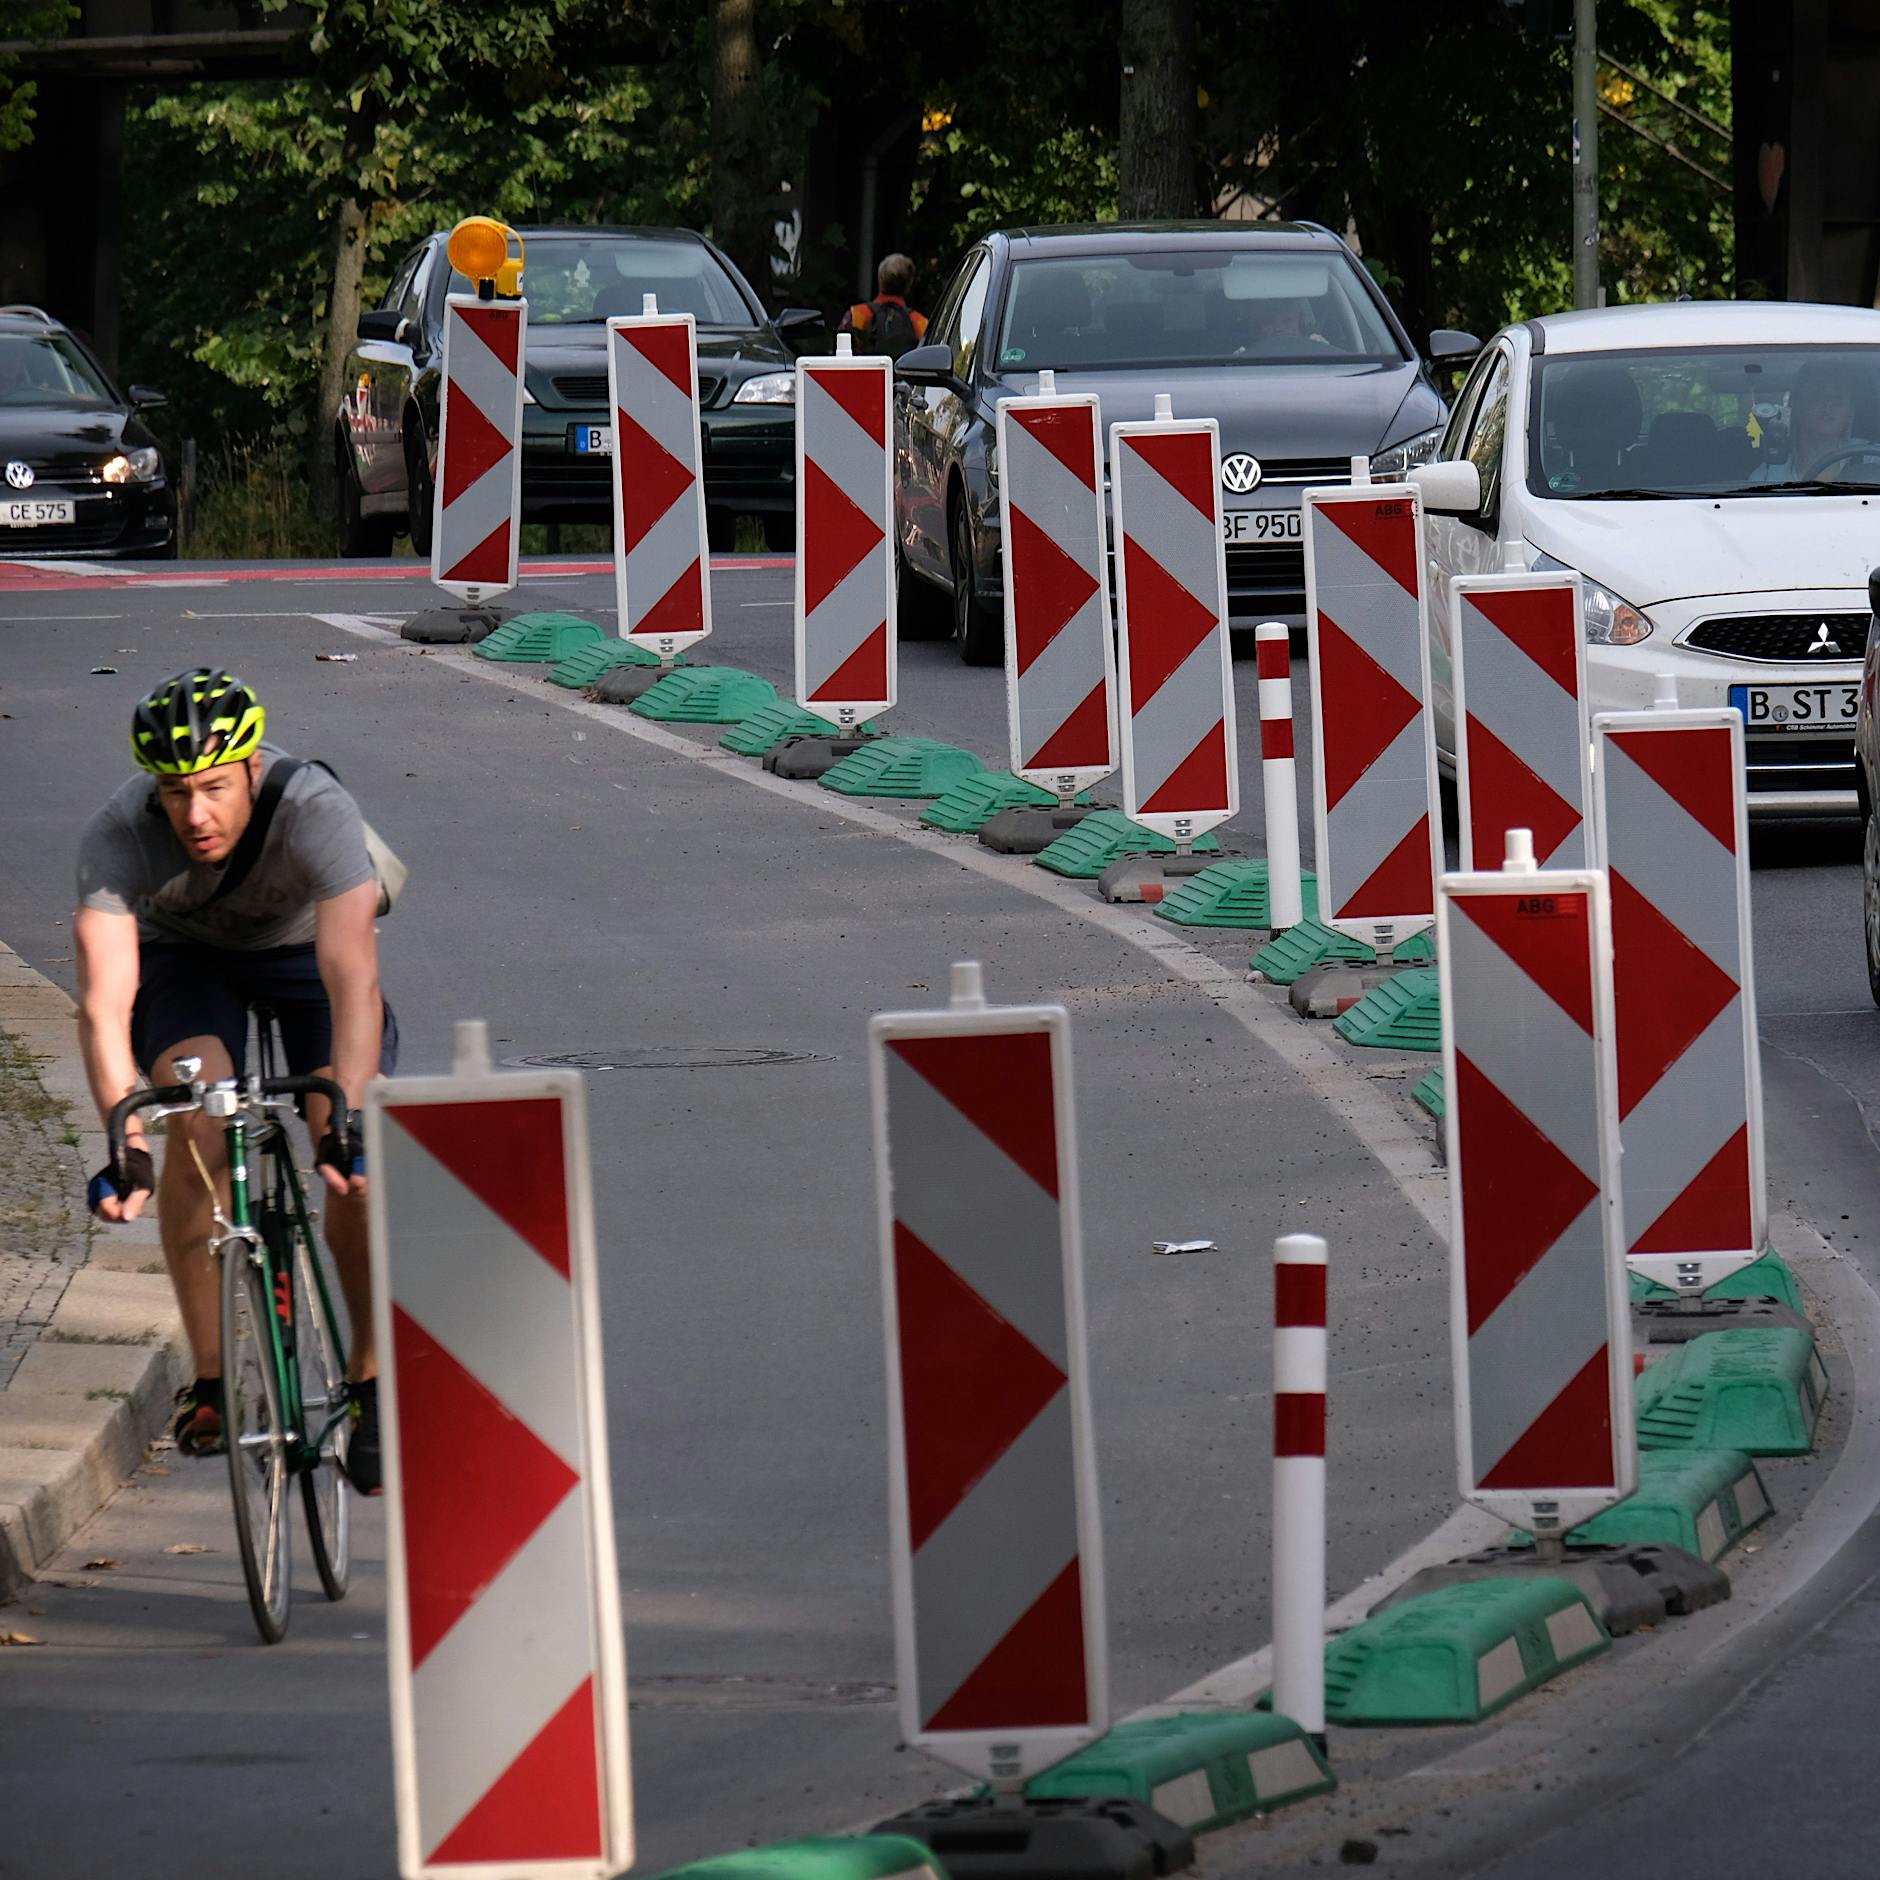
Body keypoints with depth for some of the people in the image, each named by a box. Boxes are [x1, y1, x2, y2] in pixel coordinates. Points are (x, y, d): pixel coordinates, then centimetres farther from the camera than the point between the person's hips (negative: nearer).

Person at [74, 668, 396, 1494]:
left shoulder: (317, 812, -38)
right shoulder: (117, 836, -34)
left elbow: (351, 978, -46)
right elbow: (104, 1001, -41)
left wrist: (347, 1118, -58)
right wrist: (125, 1144, -53)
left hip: (305, 942, -1)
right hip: (186, 952, 1)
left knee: (354, 1162, -19)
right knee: (198, 1124, -27)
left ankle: (368, 1382, 0)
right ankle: (209, 1378, -17)